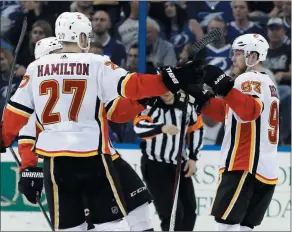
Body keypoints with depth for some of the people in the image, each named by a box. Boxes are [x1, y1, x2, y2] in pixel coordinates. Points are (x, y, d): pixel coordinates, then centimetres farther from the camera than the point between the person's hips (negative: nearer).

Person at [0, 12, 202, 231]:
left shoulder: (36, 68, 7)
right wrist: (169, 80, -15)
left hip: (53, 156, 3)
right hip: (92, 154, -3)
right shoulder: (97, 64, -2)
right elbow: (129, 85, -14)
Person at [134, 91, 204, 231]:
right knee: (172, 213, -15)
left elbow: (196, 129, 12)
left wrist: (193, 158, 8)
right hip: (155, 166, -5)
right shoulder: (151, 105, -16)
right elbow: (139, 127, -33)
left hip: (179, 165, 5)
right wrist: (162, 128, -51)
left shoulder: (186, 104, -2)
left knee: (189, 210, 10)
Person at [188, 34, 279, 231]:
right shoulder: (266, 82, 24)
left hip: (246, 166, -10)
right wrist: (201, 98, 18)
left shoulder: (250, 80, -8)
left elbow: (249, 111, -29)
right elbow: (227, 113, 26)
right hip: (266, 168, 10)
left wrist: (224, 86, -33)